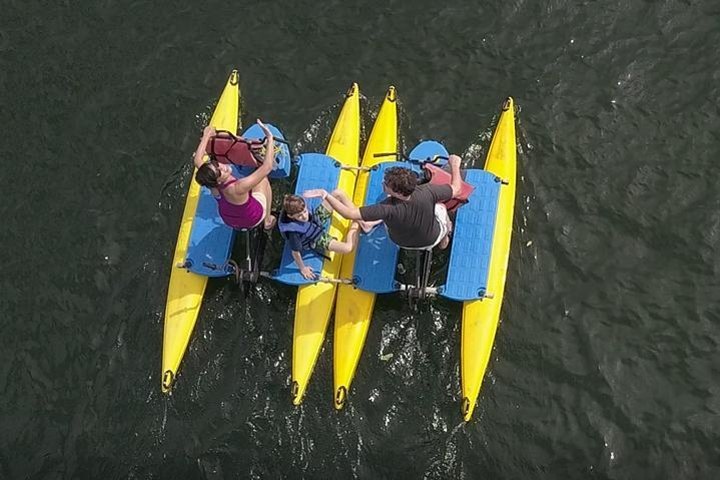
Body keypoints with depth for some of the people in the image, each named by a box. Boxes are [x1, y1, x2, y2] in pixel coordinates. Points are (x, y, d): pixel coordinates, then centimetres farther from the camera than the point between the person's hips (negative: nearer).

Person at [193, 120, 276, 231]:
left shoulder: (212, 184, -29)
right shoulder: (237, 189, -47)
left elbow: (197, 159, -8)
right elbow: (267, 167, -47)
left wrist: (206, 136, -1)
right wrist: (270, 139, -43)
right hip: (253, 221, -5)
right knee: (264, 179, 15)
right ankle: (268, 221, 31)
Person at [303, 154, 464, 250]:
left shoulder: (388, 208, -44)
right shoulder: (427, 193, -39)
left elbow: (349, 213, -46)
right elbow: (456, 187, -21)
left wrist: (325, 195, -42)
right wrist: (455, 165, -4)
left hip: (401, 242, 0)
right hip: (431, 240, 1)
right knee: (440, 206, 32)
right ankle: (444, 241, 55)